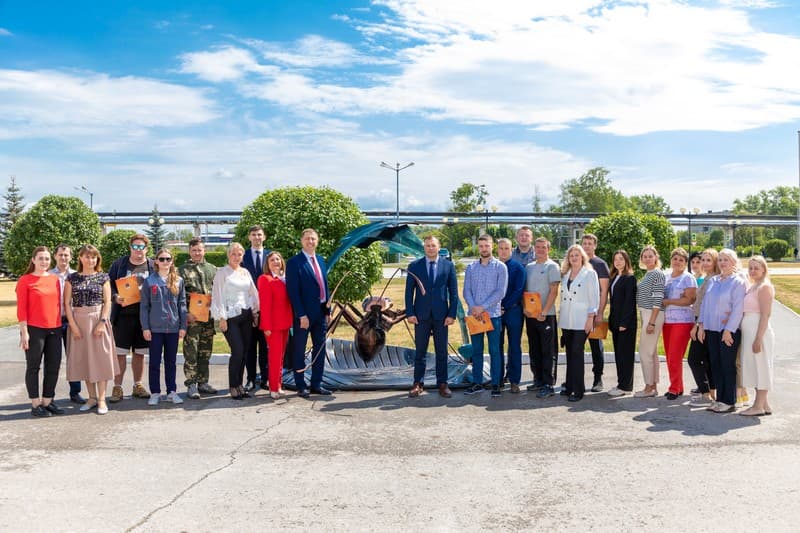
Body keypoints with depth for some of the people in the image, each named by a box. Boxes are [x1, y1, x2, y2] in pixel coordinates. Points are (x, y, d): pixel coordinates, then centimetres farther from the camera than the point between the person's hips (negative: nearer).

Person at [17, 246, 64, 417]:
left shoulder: (55, 279, 10)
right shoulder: (25, 280, -4)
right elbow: (21, 308, -7)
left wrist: (59, 326, 12)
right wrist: (24, 332, -12)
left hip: (54, 329, 5)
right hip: (34, 329, -5)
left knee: (53, 367, 8)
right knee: (33, 367, 4)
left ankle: (47, 402, 19)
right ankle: (35, 405, 10)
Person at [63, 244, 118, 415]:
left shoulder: (103, 277, 2)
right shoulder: (72, 278, 5)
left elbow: (107, 302, -1)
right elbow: (67, 303, 1)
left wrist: (102, 322, -11)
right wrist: (73, 325, -7)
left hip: (98, 320, -2)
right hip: (78, 321, 2)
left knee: (100, 358, -2)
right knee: (84, 359, 6)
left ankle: (102, 400, 3)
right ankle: (92, 398, 17)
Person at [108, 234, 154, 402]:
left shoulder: (153, 266, 6)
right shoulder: (119, 264, 4)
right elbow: (109, 285, 3)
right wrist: (115, 297, -15)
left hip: (144, 315, 2)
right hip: (123, 314, -2)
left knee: (140, 353, 10)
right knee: (120, 352, -1)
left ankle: (138, 386, 22)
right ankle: (117, 388, 8)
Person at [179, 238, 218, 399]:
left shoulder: (212, 269, 12)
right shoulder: (183, 270, 1)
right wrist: (186, 313, -12)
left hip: (209, 317, 4)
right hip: (192, 317, -4)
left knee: (206, 352, 10)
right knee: (191, 352, -4)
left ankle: (203, 382, 20)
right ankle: (191, 385, 2)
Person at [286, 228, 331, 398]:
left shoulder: (321, 260, 12)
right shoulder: (294, 262, -9)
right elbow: (293, 291, -13)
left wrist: (327, 310, 10)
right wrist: (301, 315, -17)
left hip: (321, 312, 7)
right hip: (304, 314, -6)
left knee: (319, 349, 11)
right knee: (300, 351, 4)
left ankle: (316, 384, 20)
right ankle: (300, 386, 13)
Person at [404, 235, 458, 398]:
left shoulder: (448, 266, 5)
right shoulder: (414, 266, 4)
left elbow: (453, 292, 4)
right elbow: (409, 291, 4)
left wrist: (452, 314, -3)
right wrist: (410, 313, -4)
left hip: (441, 315, 0)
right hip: (421, 315, 0)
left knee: (442, 352, 6)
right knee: (420, 351, 5)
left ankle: (442, 384, 14)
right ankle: (418, 383, 13)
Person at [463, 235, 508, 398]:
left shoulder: (500, 267, 0)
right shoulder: (471, 267, 10)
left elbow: (500, 292, -7)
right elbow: (466, 290, 6)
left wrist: (483, 307, -13)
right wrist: (472, 307, -11)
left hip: (492, 314, -3)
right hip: (474, 315, 3)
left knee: (494, 351, -1)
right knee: (476, 351, 7)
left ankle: (496, 384, 5)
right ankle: (477, 383, 14)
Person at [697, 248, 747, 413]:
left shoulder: (738, 282, -7)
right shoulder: (712, 281, 11)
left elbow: (738, 308, -12)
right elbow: (704, 303, 14)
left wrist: (729, 330, -15)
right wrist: (701, 325, 8)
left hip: (729, 331, -6)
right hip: (712, 330, 6)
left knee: (728, 366, -1)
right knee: (715, 365, 8)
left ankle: (729, 402, 7)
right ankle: (720, 399, 17)